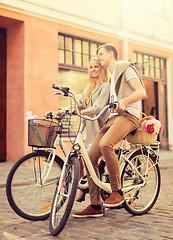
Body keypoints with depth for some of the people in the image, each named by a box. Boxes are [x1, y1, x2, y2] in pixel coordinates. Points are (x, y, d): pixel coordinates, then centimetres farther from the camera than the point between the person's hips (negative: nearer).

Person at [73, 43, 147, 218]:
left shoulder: (125, 68, 3)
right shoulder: (112, 76, 29)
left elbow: (141, 92, -10)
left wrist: (124, 101, -29)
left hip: (128, 115, -8)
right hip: (113, 117, 8)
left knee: (105, 144, -36)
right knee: (91, 156, -7)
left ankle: (117, 192, -20)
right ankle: (95, 205, -1)